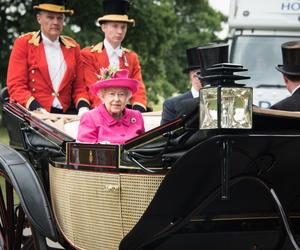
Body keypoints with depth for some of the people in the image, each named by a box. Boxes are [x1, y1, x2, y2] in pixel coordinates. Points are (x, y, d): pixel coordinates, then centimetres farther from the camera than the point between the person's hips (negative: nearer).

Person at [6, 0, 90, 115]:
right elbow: (16, 86, -3)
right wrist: (37, 109, -18)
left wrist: (83, 108, -6)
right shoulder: (23, 44, 3)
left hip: (65, 114, 4)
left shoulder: (73, 47, 15)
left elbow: (79, 87, 16)